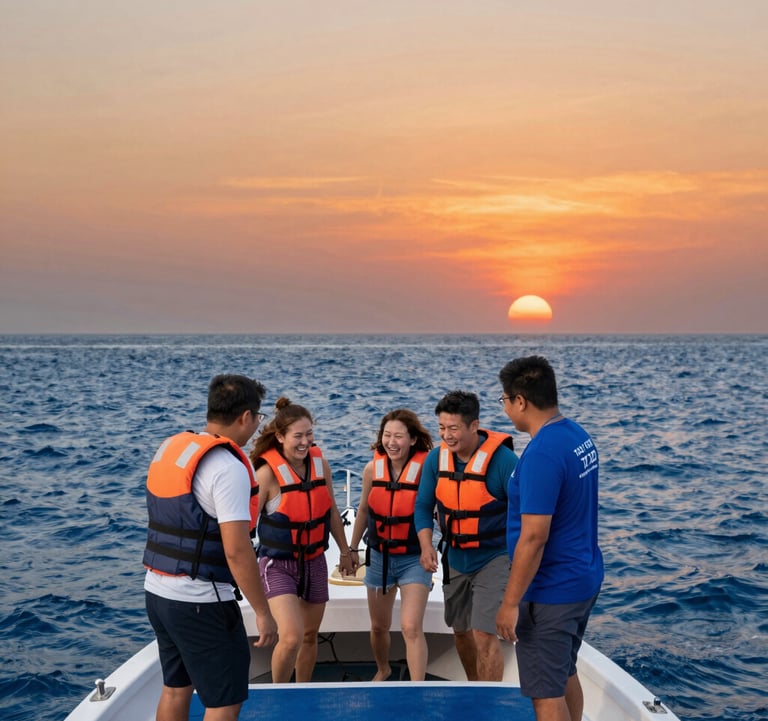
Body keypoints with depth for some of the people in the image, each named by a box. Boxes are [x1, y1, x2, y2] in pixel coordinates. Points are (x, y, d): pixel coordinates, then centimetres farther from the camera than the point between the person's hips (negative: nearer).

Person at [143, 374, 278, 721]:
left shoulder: (169, 448, 6)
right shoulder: (228, 468, -20)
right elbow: (237, 551, -23)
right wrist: (263, 612, -15)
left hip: (156, 591, 9)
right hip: (199, 603, -8)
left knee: (175, 687, 21)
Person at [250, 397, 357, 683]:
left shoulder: (320, 463, -2)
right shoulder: (268, 472, -19)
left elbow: (332, 512, 11)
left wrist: (345, 551, 18)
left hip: (314, 562, 6)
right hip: (278, 564, -5)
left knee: (310, 636, 16)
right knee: (291, 637, -20)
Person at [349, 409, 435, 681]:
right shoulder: (372, 469, -5)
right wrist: (352, 548, 16)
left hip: (414, 559, -4)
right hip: (378, 556, 4)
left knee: (411, 628, -17)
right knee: (379, 626, 19)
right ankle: (383, 669, 48)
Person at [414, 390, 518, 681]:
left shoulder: (502, 459, -21)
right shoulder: (436, 458, -6)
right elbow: (423, 506, 1)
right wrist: (426, 545, -15)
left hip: (493, 558, -6)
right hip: (455, 558, 6)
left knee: (484, 635, -15)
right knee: (461, 631, 19)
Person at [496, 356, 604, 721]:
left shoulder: (542, 453, -25)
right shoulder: (579, 436, 4)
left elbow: (533, 538, -26)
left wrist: (510, 603, -19)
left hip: (551, 592, -9)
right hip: (584, 579, 9)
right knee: (565, 676, 22)